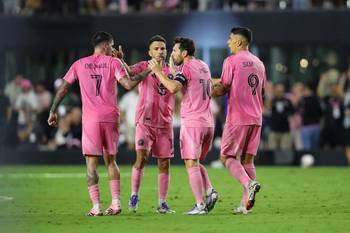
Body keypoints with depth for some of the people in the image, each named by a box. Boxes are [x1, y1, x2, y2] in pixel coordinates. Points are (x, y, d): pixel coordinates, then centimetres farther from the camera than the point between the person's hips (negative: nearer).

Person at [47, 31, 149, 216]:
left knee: (91, 163, 0)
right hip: (111, 117, 1)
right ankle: (115, 203, 5)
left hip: (91, 118, -1)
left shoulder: (80, 64, 8)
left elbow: (63, 88, 8)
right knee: (110, 161, 13)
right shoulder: (113, 62, 3)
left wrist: (53, 111, 14)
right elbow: (128, 84, -8)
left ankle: (96, 207, -7)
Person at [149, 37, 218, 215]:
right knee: (196, 163, 18)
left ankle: (200, 205, -10)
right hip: (207, 122, 8)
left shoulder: (187, 68, -9)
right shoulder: (204, 67, 16)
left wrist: (158, 72, -14)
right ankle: (210, 191, -1)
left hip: (192, 122, -8)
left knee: (191, 164, -5)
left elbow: (173, 88, -25)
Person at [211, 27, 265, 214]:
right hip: (256, 118, 6)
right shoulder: (259, 63, 15)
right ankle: (245, 203, 1)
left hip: (237, 118, -6)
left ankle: (248, 183, -25)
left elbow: (223, 89, -10)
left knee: (227, 157, 0)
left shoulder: (232, 61, -6)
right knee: (247, 159, 7)